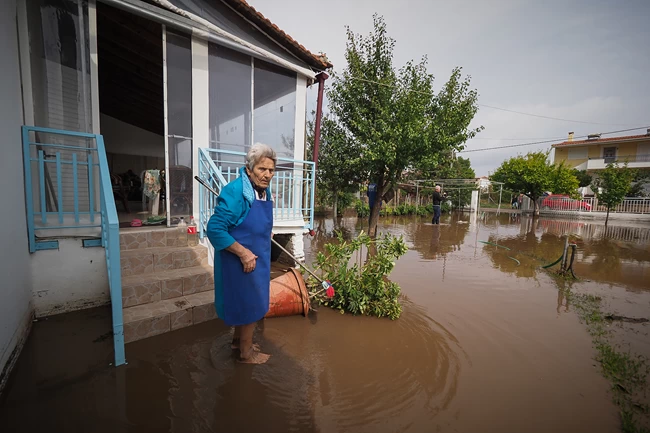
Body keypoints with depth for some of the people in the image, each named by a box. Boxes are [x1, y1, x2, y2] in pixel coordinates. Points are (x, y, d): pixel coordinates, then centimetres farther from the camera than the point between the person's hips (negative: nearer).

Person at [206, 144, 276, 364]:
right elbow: (215, 229, -27)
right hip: (241, 259, -9)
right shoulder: (235, 192, -25)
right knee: (250, 304, 6)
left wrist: (265, 232, 9)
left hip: (256, 257, 9)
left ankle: (238, 340, 45)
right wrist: (243, 252, -26)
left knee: (244, 301, 23)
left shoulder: (264, 190, 2)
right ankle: (246, 352, 29)